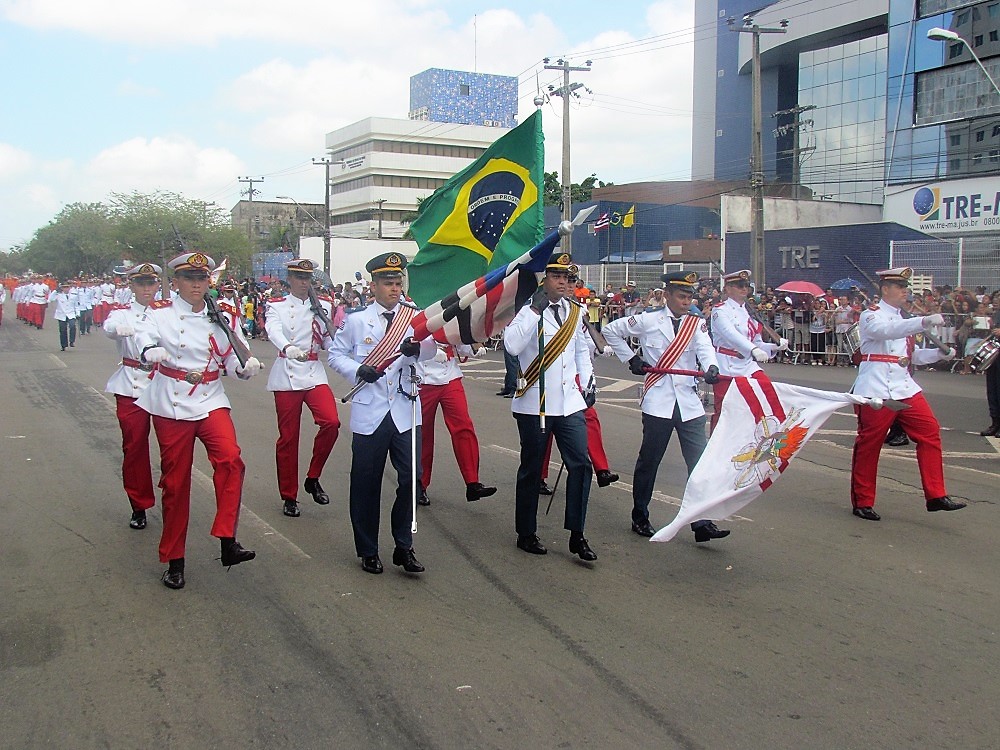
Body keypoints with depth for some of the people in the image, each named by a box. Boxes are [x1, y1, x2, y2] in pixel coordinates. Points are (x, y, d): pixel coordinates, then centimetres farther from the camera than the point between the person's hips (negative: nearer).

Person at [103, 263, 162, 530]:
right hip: (131, 387, 0)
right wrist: (120, 328, -44)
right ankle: (139, 505, 16)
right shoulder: (122, 312, 4)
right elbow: (109, 327, -20)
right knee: (134, 446, 3)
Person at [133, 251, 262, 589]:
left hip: (211, 402, 2)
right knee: (175, 481, 4)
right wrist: (150, 351, -44)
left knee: (230, 459, -23)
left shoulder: (221, 316, 6)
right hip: (170, 405, -2)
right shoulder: (161, 313, -1)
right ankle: (174, 559, 17)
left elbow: (235, 363, 4)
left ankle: (227, 541, -18)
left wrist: (248, 367, -18)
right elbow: (144, 339, -21)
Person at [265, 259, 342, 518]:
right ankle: (289, 497, 16)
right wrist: (288, 348, -42)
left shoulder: (323, 306, 9)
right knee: (288, 437, 2)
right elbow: (273, 331, -20)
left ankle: (313, 478, 3)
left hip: (315, 374, 2)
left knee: (331, 422, -19)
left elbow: (329, 342, 9)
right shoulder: (276, 306, 1)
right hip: (286, 376, -2)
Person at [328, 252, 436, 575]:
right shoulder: (356, 320, 4)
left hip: (406, 412, 1)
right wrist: (357, 370, -10)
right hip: (369, 414, -1)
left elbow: (431, 347, -10)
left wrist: (417, 347, -33)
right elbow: (335, 354, 9)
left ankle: (404, 547, 14)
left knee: (411, 478, -3)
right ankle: (368, 551, 21)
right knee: (366, 484, 6)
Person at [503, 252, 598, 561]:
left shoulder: (574, 311, 9)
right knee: (531, 469, 7)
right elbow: (512, 346, -28)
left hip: (569, 402, 5)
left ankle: (576, 535, 7)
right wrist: (535, 310, -27)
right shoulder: (526, 311, -10)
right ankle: (526, 534, 22)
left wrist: (587, 381, 13)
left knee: (581, 464, -3)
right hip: (534, 404, -5)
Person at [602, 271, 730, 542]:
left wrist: (711, 367, -30)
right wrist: (630, 359, 5)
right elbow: (611, 331, 12)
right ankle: (640, 518, 20)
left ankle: (702, 523, 0)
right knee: (648, 461, 6)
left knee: (700, 462, -2)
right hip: (658, 402, -3)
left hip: (690, 403, 3)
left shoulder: (697, 324, 10)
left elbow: (705, 348, -9)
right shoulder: (647, 321, 3)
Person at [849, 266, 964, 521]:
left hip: (905, 389, 8)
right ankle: (862, 503, 9)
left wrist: (939, 353, 5)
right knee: (868, 445, -2)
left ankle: (936, 495, 3)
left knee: (930, 432, -2)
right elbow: (887, 330, -28)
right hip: (876, 391, -7)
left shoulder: (903, 320, 21)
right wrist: (925, 321, -39)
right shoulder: (871, 316, -5)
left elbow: (911, 355, 22)